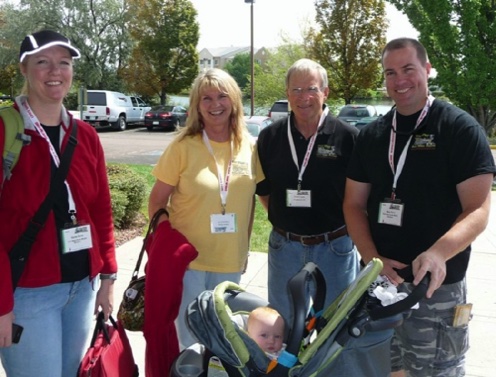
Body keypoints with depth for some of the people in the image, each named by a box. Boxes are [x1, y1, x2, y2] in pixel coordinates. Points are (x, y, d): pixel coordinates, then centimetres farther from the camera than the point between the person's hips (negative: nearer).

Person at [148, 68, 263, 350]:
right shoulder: (183, 146, -10)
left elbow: (249, 199, 9)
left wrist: (245, 247, 10)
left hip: (231, 261, 3)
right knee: (190, 340, 6)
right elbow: (157, 202, -5)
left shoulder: (249, 146, -1)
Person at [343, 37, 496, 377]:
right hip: (378, 282, 5)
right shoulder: (372, 135, 8)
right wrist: (372, 258, -10)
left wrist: (438, 253, -31)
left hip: (437, 286, -4)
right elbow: (354, 204, 7)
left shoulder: (461, 129, -7)